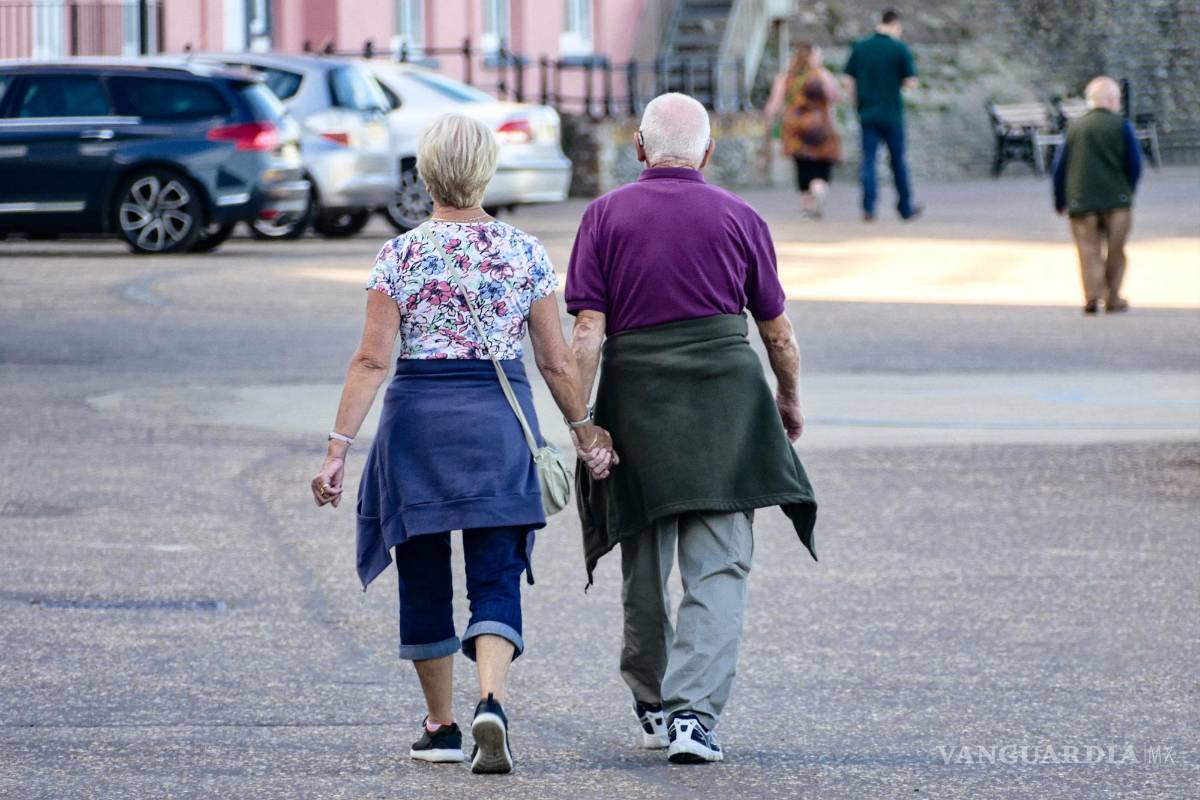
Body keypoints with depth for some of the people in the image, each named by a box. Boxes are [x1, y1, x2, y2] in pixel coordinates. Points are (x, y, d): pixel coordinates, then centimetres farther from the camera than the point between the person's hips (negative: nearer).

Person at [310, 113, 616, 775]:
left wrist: (339, 446, -8)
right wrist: (584, 430, 15)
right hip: (501, 422, 1)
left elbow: (372, 359, -9)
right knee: (496, 578, 1)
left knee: (424, 578, 13)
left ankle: (441, 726, 19)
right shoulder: (526, 254, 1)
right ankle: (490, 701, -24)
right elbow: (556, 361, 3)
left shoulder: (401, 255, -4)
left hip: (418, 416, -1)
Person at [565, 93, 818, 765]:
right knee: (718, 570, -3)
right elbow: (778, 332, 11)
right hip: (726, 401, -1)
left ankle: (653, 707, 29)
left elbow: (588, 332, -5)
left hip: (635, 400, 1)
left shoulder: (606, 216, 3)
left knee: (645, 567, 15)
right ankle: (693, 713, -16)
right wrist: (790, 400, 27)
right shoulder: (739, 218, 5)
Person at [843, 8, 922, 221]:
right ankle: (905, 208, 18)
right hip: (892, 114, -2)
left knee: (868, 160, 2)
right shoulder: (900, 49, -7)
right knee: (897, 161, 9)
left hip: (867, 113, 2)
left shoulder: (860, 47, 3)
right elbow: (911, 82, -9)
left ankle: (868, 207, -11)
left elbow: (849, 80, 4)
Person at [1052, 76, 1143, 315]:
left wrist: (1060, 201, 17)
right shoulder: (1121, 126, -2)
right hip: (1116, 200, -2)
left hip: (1081, 201, 2)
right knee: (1115, 251, 11)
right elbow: (1135, 164, -1)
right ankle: (1112, 298, 14)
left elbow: (1060, 166, 7)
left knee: (1089, 250, 1)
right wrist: (1128, 191, 17)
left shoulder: (1074, 127, 7)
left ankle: (1092, 293, -18)